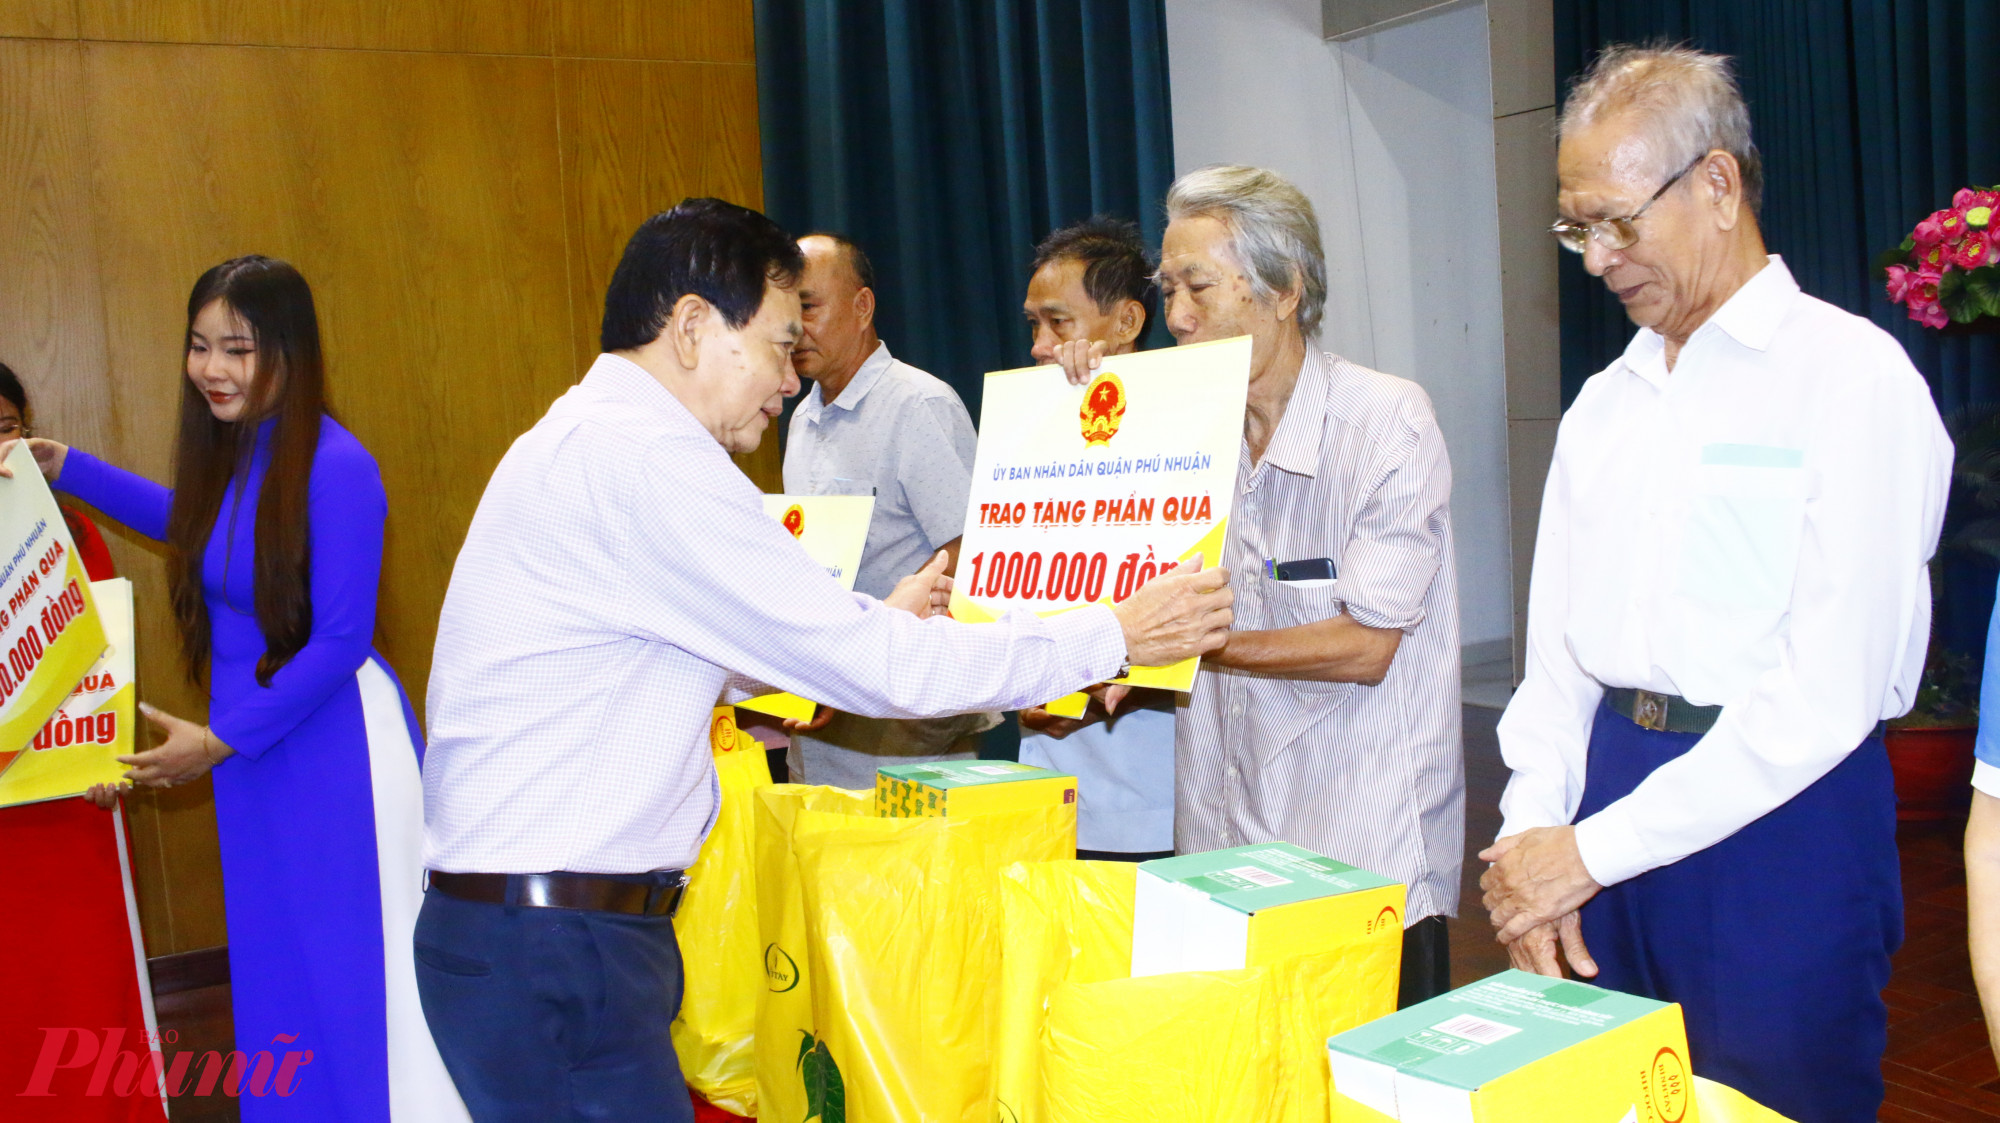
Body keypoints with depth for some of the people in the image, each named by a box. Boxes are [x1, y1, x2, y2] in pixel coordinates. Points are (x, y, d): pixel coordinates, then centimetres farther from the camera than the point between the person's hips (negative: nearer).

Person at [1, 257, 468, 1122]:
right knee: (275, 967, 17)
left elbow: (341, 640, -19)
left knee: (359, 965, 2)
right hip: (249, 746, 8)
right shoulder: (222, 450, 3)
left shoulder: (335, 466, -20)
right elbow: (194, 524, 27)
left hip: (333, 743, -8)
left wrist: (219, 742, -15)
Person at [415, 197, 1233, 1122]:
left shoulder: (589, 440, 15)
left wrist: (881, 623, 22)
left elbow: (718, 658, 25)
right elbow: (877, 669, -19)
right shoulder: (643, 457, -18)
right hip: (552, 948, -10)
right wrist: (1114, 636, -9)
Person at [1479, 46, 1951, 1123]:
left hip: (1783, 820, -6)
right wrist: (1533, 829, -3)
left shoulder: (1852, 376, -10)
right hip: (1614, 784, 6)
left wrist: (1592, 850, -16)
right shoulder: (1605, 402, 11)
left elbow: (1827, 693, -18)